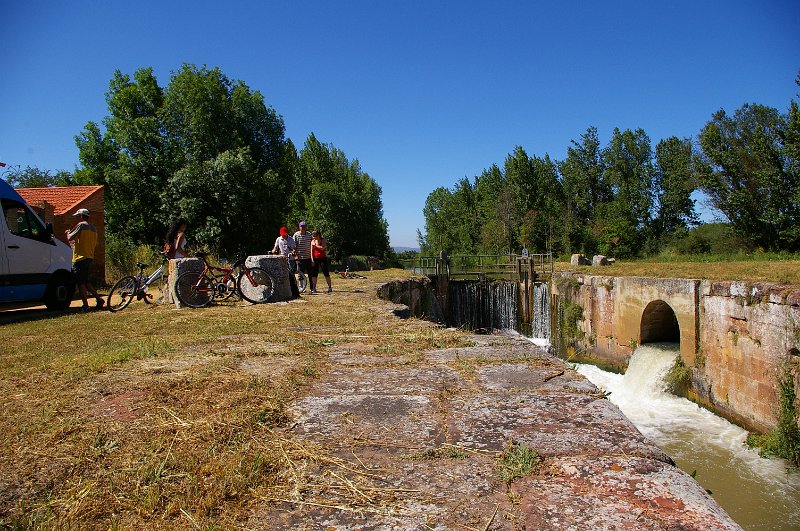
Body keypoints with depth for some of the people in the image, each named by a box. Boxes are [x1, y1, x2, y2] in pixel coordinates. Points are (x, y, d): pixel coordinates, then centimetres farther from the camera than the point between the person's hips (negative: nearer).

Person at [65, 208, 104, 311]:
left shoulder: (81, 225, -10)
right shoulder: (94, 228, 14)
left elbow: (70, 238, -15)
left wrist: (68, 233, 7)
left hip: (80, 257, -8)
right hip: (89, 257, 8)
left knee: (80, 282, -3)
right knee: (86, 281, 18)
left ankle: (85, 305, -4)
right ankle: (98, 299, 10)